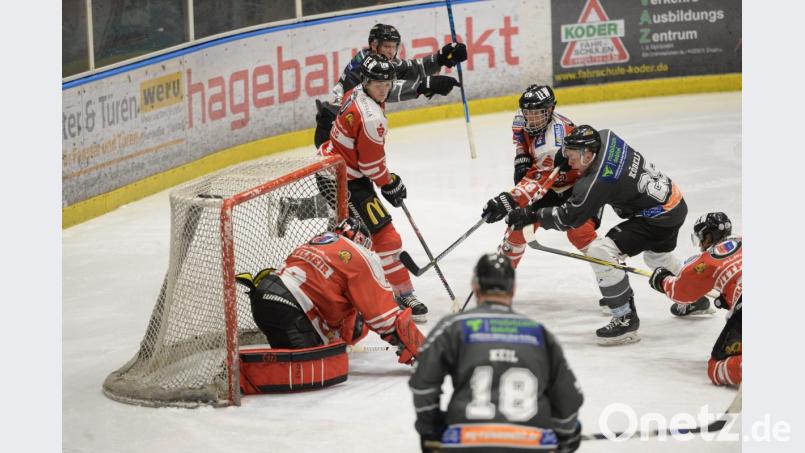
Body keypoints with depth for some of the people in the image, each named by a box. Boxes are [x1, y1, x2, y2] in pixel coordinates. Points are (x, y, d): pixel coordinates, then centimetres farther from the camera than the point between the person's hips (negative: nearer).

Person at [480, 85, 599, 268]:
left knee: (579, 231, -26)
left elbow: (539, 178, -42)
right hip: (551, 184, 8)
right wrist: (521, 158, -4)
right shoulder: (523, 119, -12)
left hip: (579, 182, -8)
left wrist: (509, 201, -51)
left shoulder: (555, 138, -37)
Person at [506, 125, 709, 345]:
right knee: (656, 255, 37)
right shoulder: (606, 137, -4)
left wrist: (532, 215, -11)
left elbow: (568, 217, -17)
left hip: (657, 217, -10)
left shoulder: (596, 184, -25)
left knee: (600, 252, -17)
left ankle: (625, 319, -9)